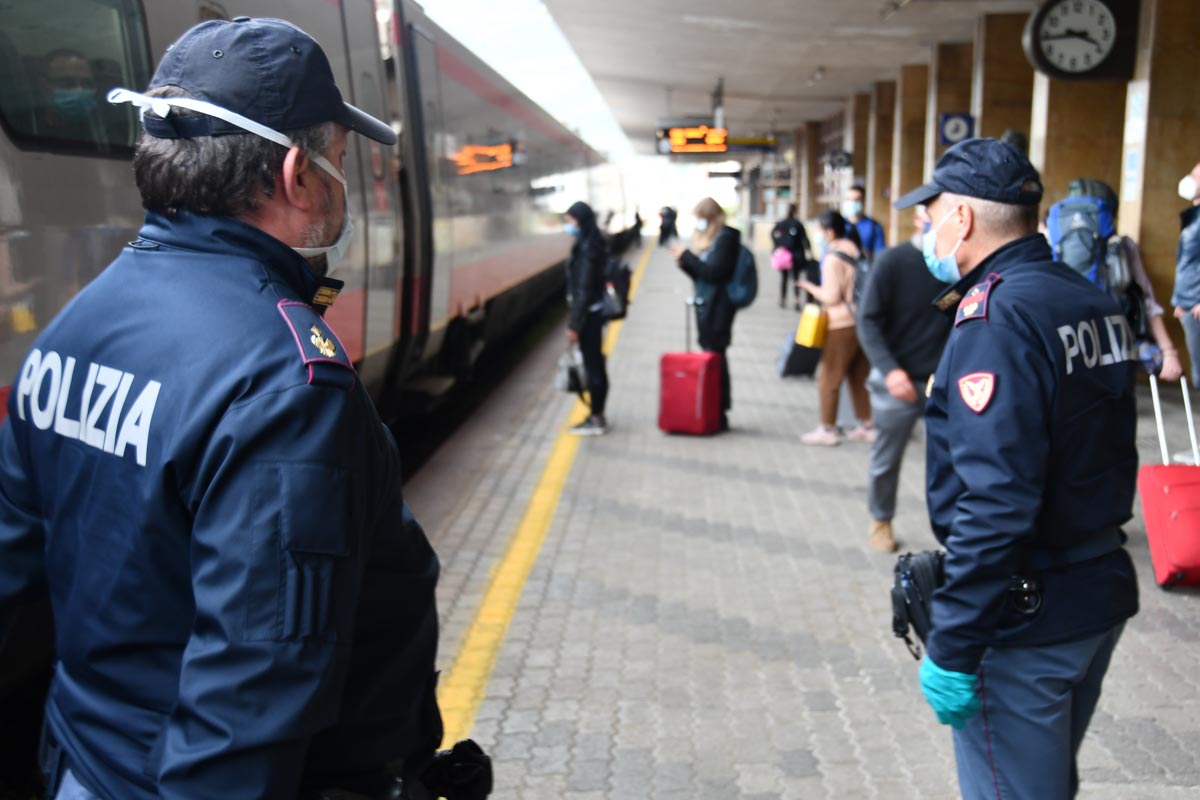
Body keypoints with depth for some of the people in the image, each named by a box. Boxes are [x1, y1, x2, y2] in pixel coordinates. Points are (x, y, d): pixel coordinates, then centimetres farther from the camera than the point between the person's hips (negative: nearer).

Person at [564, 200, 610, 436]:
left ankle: (596, 420, 6)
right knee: (596, 364, 15)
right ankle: (597, 416, 24)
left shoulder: (587, 249, -18)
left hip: (588, 313, -10)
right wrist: (573, 316, 19)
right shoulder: (592, 244, 11)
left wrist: (574, 324, -18)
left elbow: (584, 289, -20)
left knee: (593, 365, -2)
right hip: (596, 311, 10)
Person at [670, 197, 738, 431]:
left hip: (718, 306, -9)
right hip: (705, 304, 9)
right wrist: (684, 261, 3)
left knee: (715, 355, -7)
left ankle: (719, 414, -3)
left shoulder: (726, 238, -10)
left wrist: (687, 256, -14)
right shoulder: (707, 239, 17)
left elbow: (714, 272, -19)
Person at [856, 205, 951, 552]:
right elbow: (869, 322, -10)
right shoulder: (893, 261, -8)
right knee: (886, 459, 13)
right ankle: (881, 521, 35)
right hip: (899, 380, -1)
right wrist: (889, 369, -20)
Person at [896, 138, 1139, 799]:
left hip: (1024, 620, -9)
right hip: (1103, 593, 9)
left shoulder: (997, 317, -21)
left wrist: (952, 646, -22)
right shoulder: (1093, 303, 7)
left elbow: (994, 502, -27)